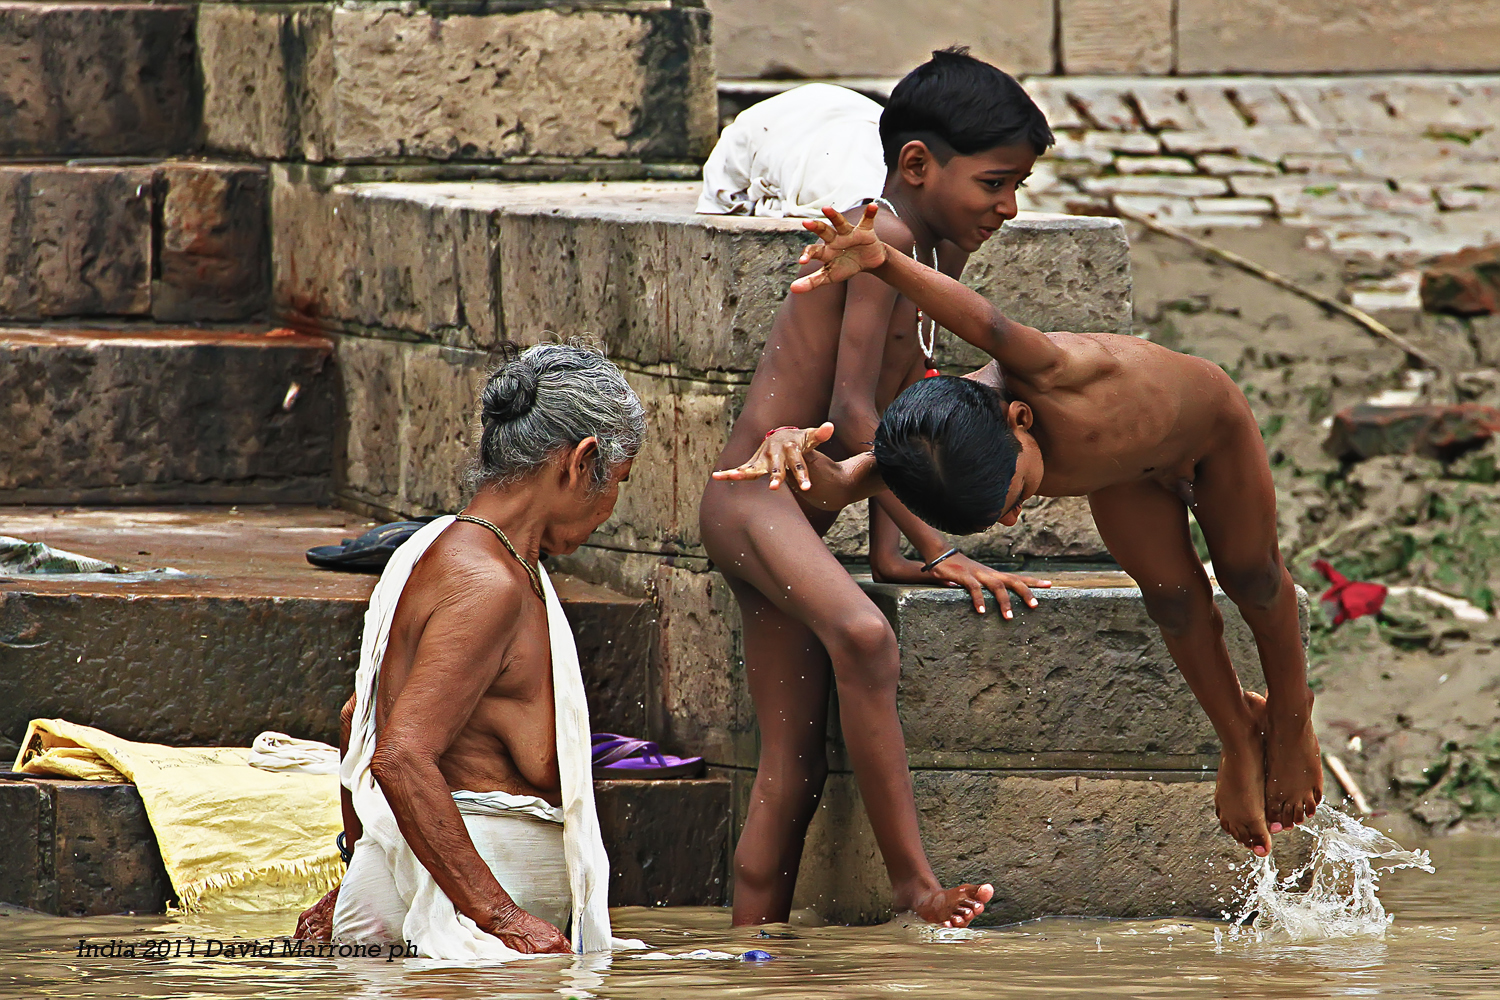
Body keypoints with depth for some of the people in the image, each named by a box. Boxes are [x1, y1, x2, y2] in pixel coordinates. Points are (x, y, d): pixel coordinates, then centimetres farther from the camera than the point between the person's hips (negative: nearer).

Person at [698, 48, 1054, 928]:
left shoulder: (940, 257, 16)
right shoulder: (883, 242, -14)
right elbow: (850, 416, -18)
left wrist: (890, 551, 16)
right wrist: (936, 552, -16)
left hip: (791, 521, 11)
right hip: (752, 498, -11)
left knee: (796, 769, 7)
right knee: (863, 636, -36)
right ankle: (914, 880, -40)